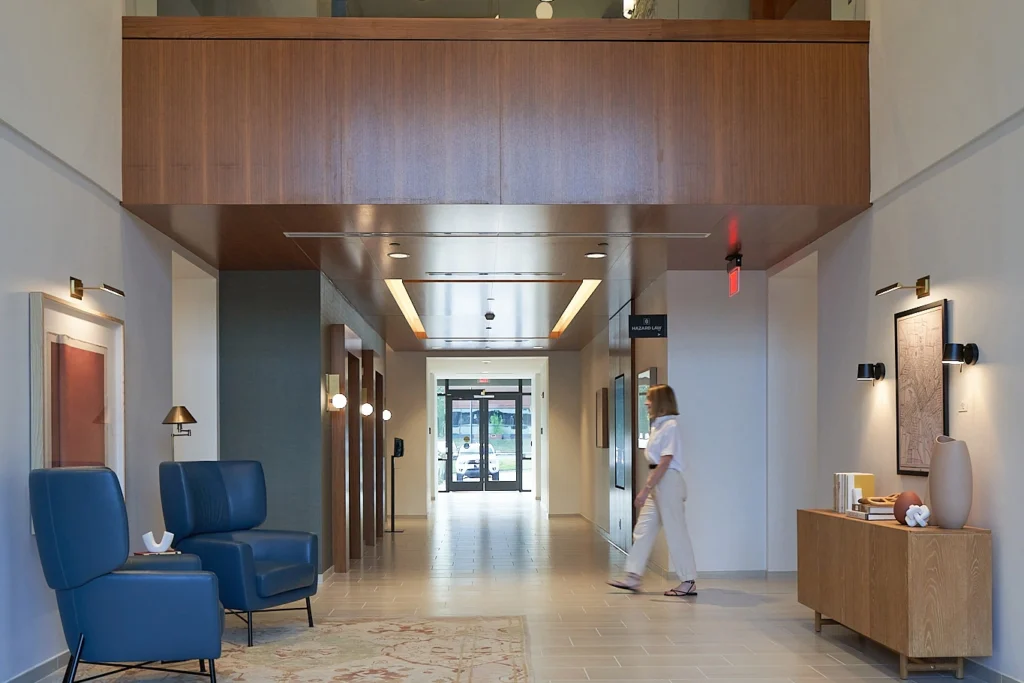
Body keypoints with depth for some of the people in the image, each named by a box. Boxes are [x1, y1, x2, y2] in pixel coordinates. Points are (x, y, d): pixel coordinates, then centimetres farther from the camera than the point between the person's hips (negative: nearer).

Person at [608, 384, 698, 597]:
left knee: (675, 532, -2)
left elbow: (664, 463, -20)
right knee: (643, 530, 9)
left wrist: (646, 489, -22)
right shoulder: (657, 425, 12)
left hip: (668, 482, -10)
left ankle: (689, 582, 6)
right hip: (656, 483, 10)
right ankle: (633, 577, 14)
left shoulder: (670, 426, -15)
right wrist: (648, 488, 15)